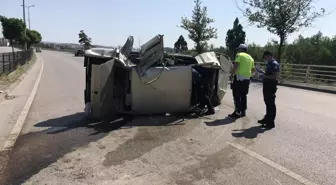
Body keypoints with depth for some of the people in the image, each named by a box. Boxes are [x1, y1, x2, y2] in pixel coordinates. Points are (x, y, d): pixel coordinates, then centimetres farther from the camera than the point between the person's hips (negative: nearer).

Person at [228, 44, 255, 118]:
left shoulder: (239, 55, -2)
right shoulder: (250, 58, 19)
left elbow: (236, 65, -17)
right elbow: (253, 70, 19)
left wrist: (232, 74, -12)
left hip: (239, 77, -7)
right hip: (247, 78, 7)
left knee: (237, 96, -4)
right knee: (243, 96, 15)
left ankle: (237, 112, -6)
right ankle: (243, 111, 20)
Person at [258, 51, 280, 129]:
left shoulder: (274, 64, -14)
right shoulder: (269, 64, 16)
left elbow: (275, 76, -22)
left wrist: (265, 76, -20)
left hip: (271, 86, -10)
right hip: (267, 85, 10)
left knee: (271, 104, -4)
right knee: (267, 103, 18)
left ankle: (271, 122, 2)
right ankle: (267, 118, 31)